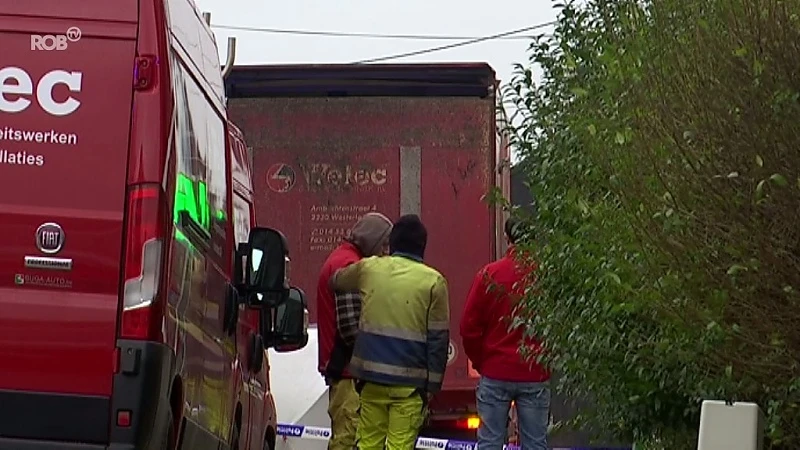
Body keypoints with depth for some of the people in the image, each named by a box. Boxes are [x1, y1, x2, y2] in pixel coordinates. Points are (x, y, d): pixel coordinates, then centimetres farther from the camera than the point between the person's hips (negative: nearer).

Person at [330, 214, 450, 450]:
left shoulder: (369, 268, 4)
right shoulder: (433, 281, -5)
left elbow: (337, 280, 27)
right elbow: (438, 338, -5)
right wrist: (432, 384, 0)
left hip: (371, 376, 3)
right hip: (409, 381, -3)